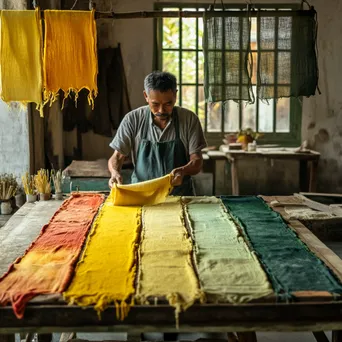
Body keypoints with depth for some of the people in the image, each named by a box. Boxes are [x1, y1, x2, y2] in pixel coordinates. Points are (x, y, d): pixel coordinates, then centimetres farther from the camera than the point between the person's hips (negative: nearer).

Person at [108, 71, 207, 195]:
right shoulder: (132, 119, -1)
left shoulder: (189, 119, -2)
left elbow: (197, 161, -1)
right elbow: (117, 157, 4)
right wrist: (115, 173, -18)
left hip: (180, 195, 1)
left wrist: (183, 171, -22)